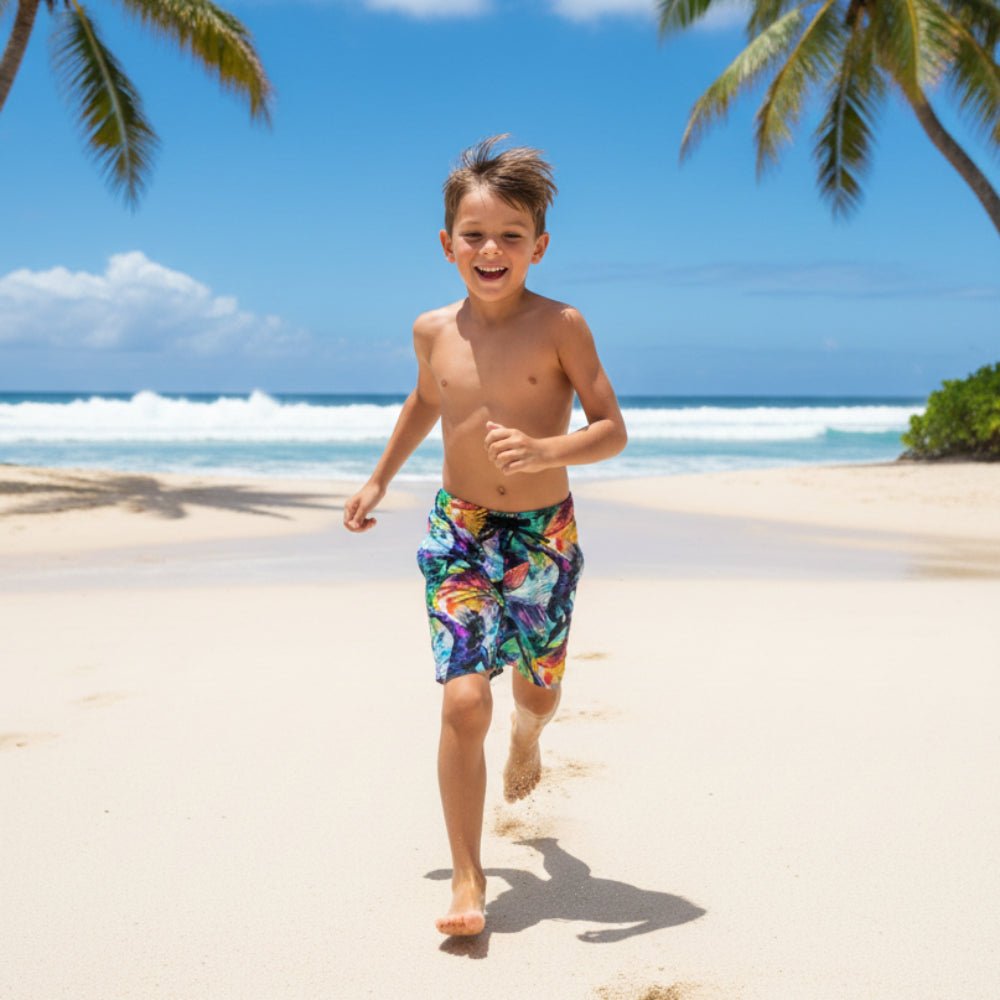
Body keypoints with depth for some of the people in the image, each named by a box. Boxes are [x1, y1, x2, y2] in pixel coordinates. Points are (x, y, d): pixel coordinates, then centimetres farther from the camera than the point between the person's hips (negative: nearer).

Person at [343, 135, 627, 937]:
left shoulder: (559, 326, -11)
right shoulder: (434, 330, -1)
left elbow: (613, 431, -11)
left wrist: (545, 451, -30)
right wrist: (381, 478, 26)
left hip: (544, 536, -1)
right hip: (460, 533, 1)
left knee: (539, 692, 17)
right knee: (464, 701, -12)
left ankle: (527, 737, 57)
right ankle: (468, 879, -1)